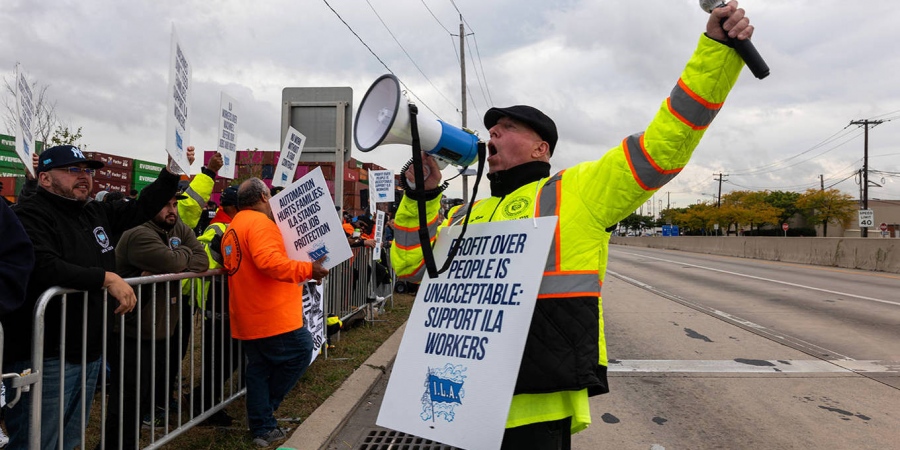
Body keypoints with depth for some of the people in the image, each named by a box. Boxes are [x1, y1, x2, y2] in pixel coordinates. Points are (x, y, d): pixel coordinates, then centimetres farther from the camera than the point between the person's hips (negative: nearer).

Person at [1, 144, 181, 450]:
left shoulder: (95, 212, 10)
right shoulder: (30, 215, -13)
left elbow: (141, 209, 19)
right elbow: (43, 267, -28)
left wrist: (173, 173, 10)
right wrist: (107, 278, -23)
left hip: (90, 354, 8)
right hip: (45, 359, -8)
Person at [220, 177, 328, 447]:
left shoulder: (232, 228, 17)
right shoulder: (259, 221, -15)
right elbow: (268, 260, -29)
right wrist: (307, 269, -26)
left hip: (248, 316, 10)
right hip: (271, 313, -10)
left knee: (259, 369, 14)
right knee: (301, 352, 5)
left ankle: (263, 428, 19)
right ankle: (266, 407, 13)